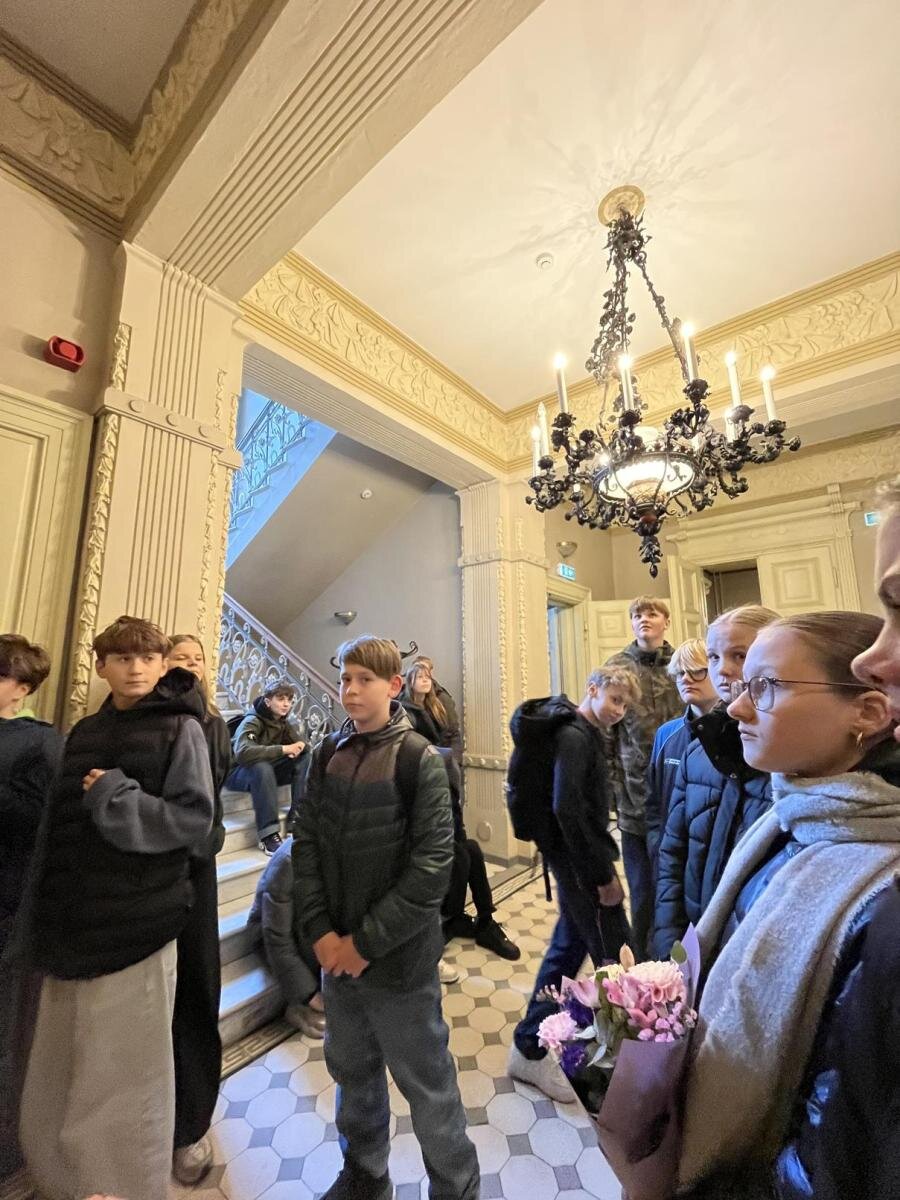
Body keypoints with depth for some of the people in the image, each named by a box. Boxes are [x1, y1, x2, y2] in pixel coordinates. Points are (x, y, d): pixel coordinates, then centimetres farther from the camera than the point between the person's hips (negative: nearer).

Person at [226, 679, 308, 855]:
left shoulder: (286, 722, -2)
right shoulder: (252, 722, -23)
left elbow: (303, 747, -10)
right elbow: (242, 753, -41)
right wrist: (282, 749, -40)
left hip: (269, 769, 6)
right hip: (240, 773, -6)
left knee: (305, 759, -16)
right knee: (262, 767, -39)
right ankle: (268, 835, -33)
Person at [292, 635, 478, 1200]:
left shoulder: (420, 760, -16)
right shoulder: (327, 755, -1)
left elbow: (433, 865, -18)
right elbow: (306, 842, 0)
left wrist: (367, 942, -15)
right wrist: (321, 931, -8)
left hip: (399, 956, -4)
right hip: (337, 952, 5)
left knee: (427, 1083, 13)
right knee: (352, 1070, 24)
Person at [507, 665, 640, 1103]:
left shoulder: (586, 733, 10)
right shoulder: (574, 735, -20)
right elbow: (567, 808, -27)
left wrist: (602, 861, 12)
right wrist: (602, 875, -20)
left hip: (577, 860, 10)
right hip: (578, 862, -10)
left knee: (569, 947, 20)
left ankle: (528, 1047, 37)